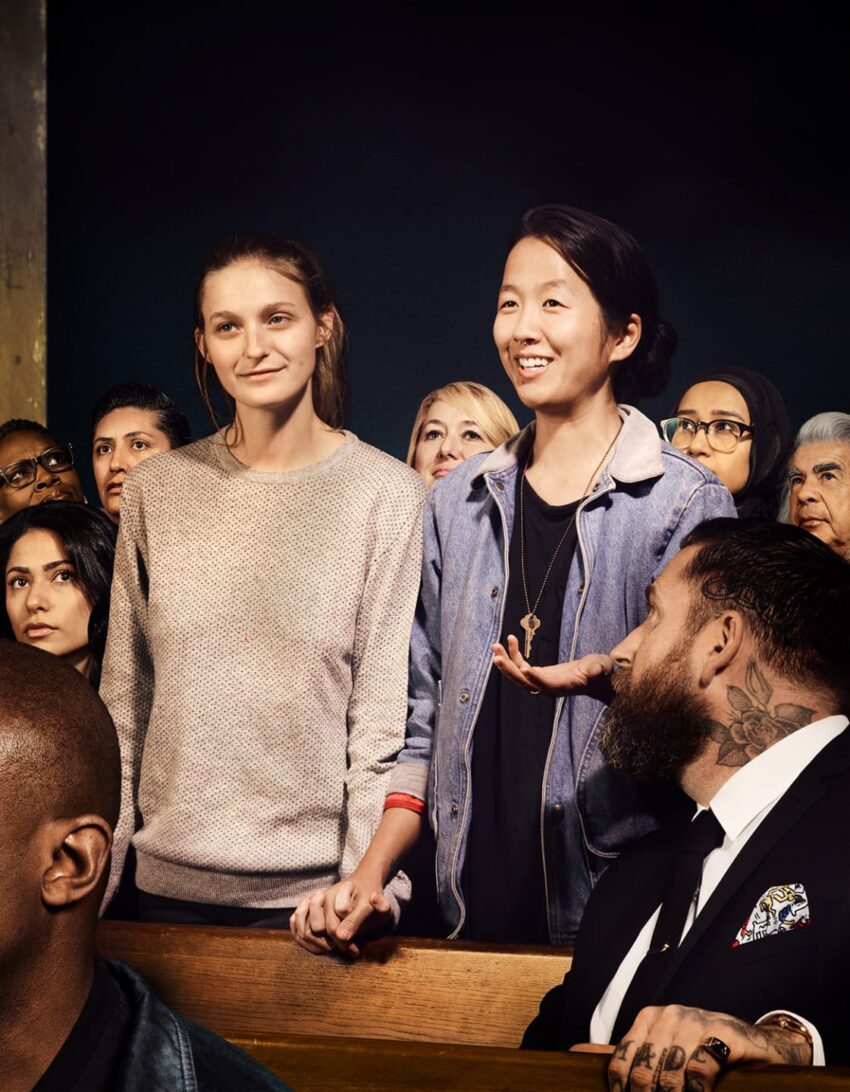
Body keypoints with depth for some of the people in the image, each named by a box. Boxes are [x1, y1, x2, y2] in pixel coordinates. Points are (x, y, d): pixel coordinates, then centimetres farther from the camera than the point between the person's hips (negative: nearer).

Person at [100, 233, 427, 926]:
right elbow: (124, 699, 8)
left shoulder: (390, 495, -7)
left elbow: (386, 718, -8)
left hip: (315, 889, -3)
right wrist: (97, 869, 6)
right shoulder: (156, 491, 3)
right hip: (170, 881, 3)